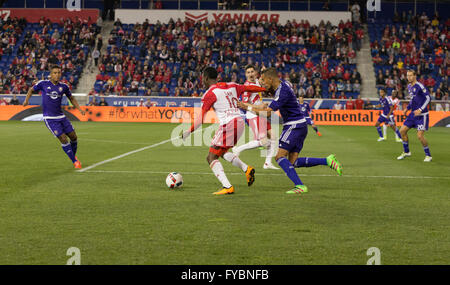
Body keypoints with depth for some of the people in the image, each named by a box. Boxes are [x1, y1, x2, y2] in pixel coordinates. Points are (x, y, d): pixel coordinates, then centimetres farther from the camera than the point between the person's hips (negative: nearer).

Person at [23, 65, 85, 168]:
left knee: (73, 137, 4)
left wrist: (79, 109, 8)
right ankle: (74, 161, 2)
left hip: (61, 116, 4)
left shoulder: (64, 86, 3)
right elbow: (31, 90, 12)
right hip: (50, 118, -4)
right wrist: (26, 100, -4)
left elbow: (71, 98, 18)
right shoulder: (43, 84, -5)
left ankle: (74, 156, 31)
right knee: (63, 139, -12)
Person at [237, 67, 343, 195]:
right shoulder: (283, 84, 10)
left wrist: (248, 107, -14)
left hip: (294, 126, -10)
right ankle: (328, 161, 1)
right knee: (293, 162, 6)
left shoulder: (283, 92, -20)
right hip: (300, 126, 10)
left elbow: (267, 113, -23)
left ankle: (299, 186, -20)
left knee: (280, 157, -12)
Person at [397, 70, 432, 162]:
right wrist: (407, 108, 14)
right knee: (402, 130, 5)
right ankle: (406, 152, 22)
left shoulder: (419, 86, -16)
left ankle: (428, 155, 4)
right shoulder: (409, 86, 10)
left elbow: (428, 98, -20)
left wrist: (420, 109, -26)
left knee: (420, 136, -13)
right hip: (413, 114, 8)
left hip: (422, 115, -8)